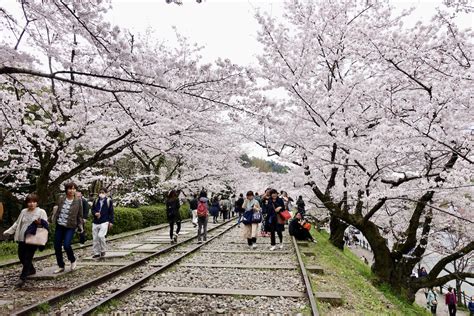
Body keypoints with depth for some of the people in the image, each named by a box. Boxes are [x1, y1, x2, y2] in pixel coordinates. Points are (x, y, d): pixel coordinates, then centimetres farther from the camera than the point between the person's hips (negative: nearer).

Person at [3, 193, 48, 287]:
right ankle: (31, 270, 35)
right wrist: (8, 231, 18)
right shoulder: (24, 211, 12)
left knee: (28, 258, -5)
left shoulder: (41, 212, -4)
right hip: (22, 239, 6)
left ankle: (22, 278, 2)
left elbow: (46, 225, -9)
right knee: (21, 257, 13)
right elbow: (17, 224, 22)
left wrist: (40, 223, -30)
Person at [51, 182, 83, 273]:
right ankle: (61, 266, 21)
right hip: (59, 226, 4)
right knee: (57, 246, 5)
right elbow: (56, 211, 12)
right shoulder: (61, 199, 4)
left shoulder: (78, 201, -2)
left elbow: (80, 215, 3)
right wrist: (53, 219, -2)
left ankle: (73, 261, 11)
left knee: (66, 245, -17)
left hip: (70, 227, -4)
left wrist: (80, 226, -4)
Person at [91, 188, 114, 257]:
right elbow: (92, 210, 17)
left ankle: (103, 250, 2)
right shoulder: (96, 201, 10)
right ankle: (96, 253, 17)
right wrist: (95, 213, -6)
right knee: (95, 238, 5)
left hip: (104, 222, -5)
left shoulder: (109, 201, -1)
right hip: (95, 222, 5)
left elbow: (111, 212, 0)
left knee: (101, 235, -19)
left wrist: (111, 222, -4)